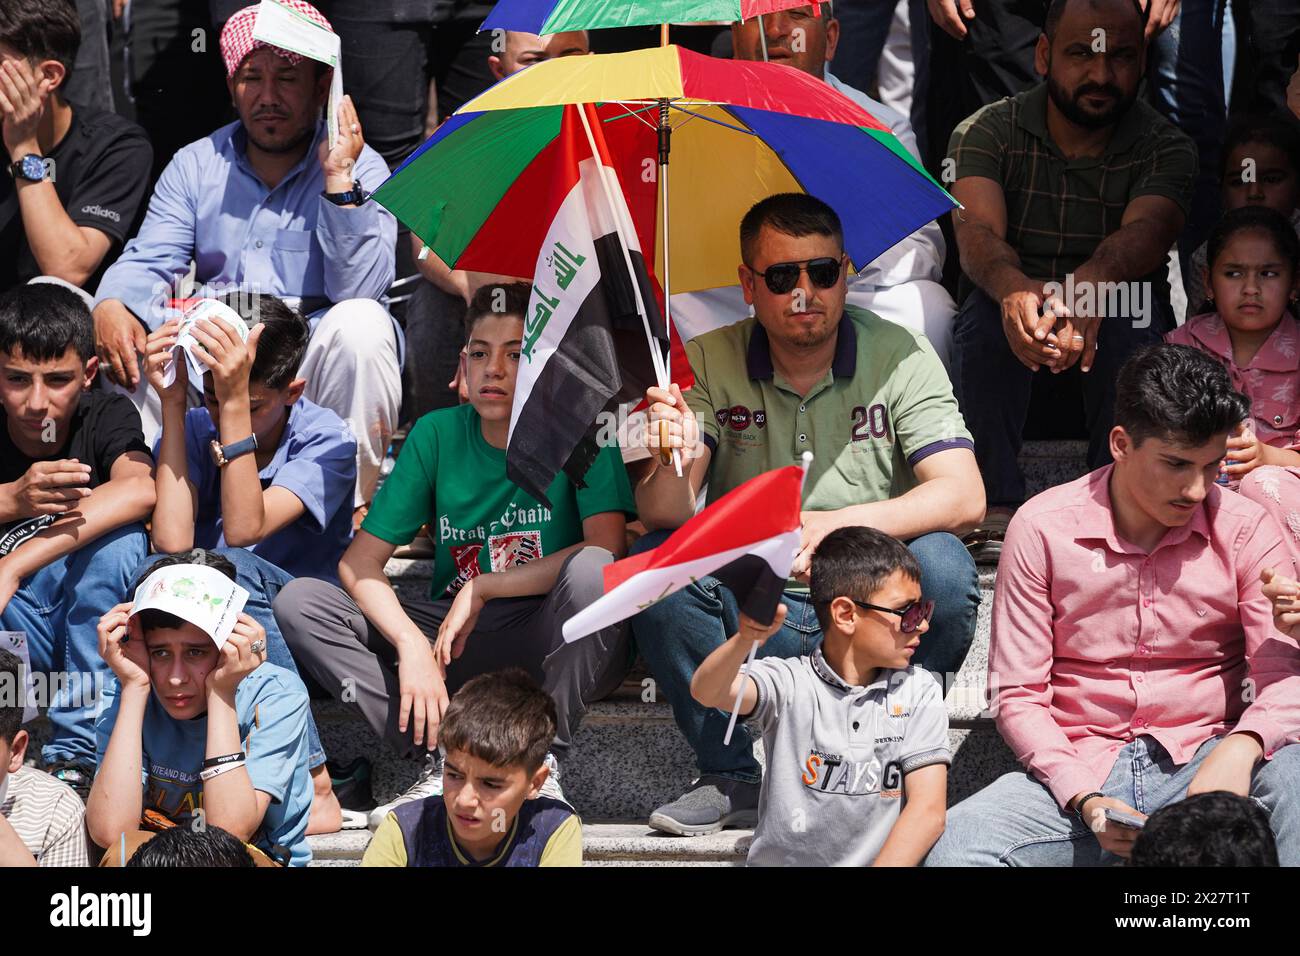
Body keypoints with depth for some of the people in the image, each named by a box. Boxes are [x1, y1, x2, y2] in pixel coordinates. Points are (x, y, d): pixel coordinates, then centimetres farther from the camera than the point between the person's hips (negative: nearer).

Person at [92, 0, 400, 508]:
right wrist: (112, 306, -22)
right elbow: (146, 263, 1)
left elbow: (358, 288, -14)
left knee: (362, 323, -33)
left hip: (310, 364, -3)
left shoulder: (361, 169, 0)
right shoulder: (195, 166, 12)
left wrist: (339, 178, -21)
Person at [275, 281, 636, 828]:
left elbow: (607, 550, -22)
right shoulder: (438, 434, 4)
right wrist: (412, 644, -18)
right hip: (457, 638, 4)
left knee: (590, 572, -37)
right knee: (299, 602, -14)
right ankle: (440, 763, -25)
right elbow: (360, 562, 0)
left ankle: (544, 763, -20)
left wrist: (482, 588, -17)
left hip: (554, 646, -4)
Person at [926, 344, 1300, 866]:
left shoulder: (1244, 528, 1)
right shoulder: (1042, 529, -2)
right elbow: (1018, 696, -1)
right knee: (954, 848, -29)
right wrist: (1085, 801, -17)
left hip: (1204, 760, 0)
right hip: (1079, 769, 0)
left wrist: (1240, 748, -30)